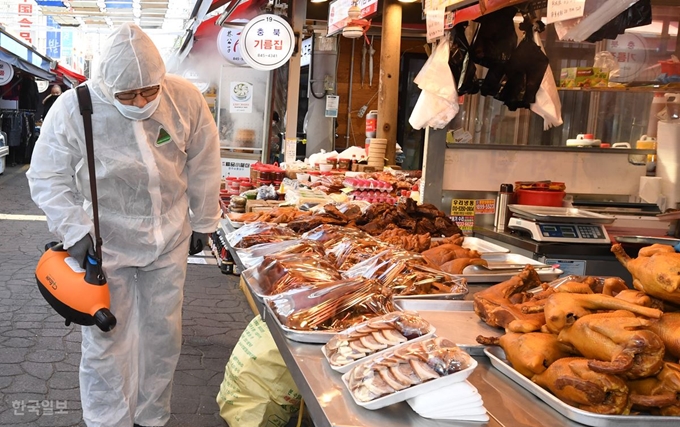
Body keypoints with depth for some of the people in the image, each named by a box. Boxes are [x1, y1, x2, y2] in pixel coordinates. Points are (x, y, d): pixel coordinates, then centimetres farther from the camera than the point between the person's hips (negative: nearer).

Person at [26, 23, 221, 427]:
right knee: (106, 341, 5)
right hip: (105, 242, -2)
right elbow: (47, 177, -5)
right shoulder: (74, 108, -16)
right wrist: (75, 230, -16)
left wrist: (203, 222, 8)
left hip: (169, 242, 2)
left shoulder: (185, 98, -11)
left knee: (162, 335, 14)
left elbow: (204, 165, 1)